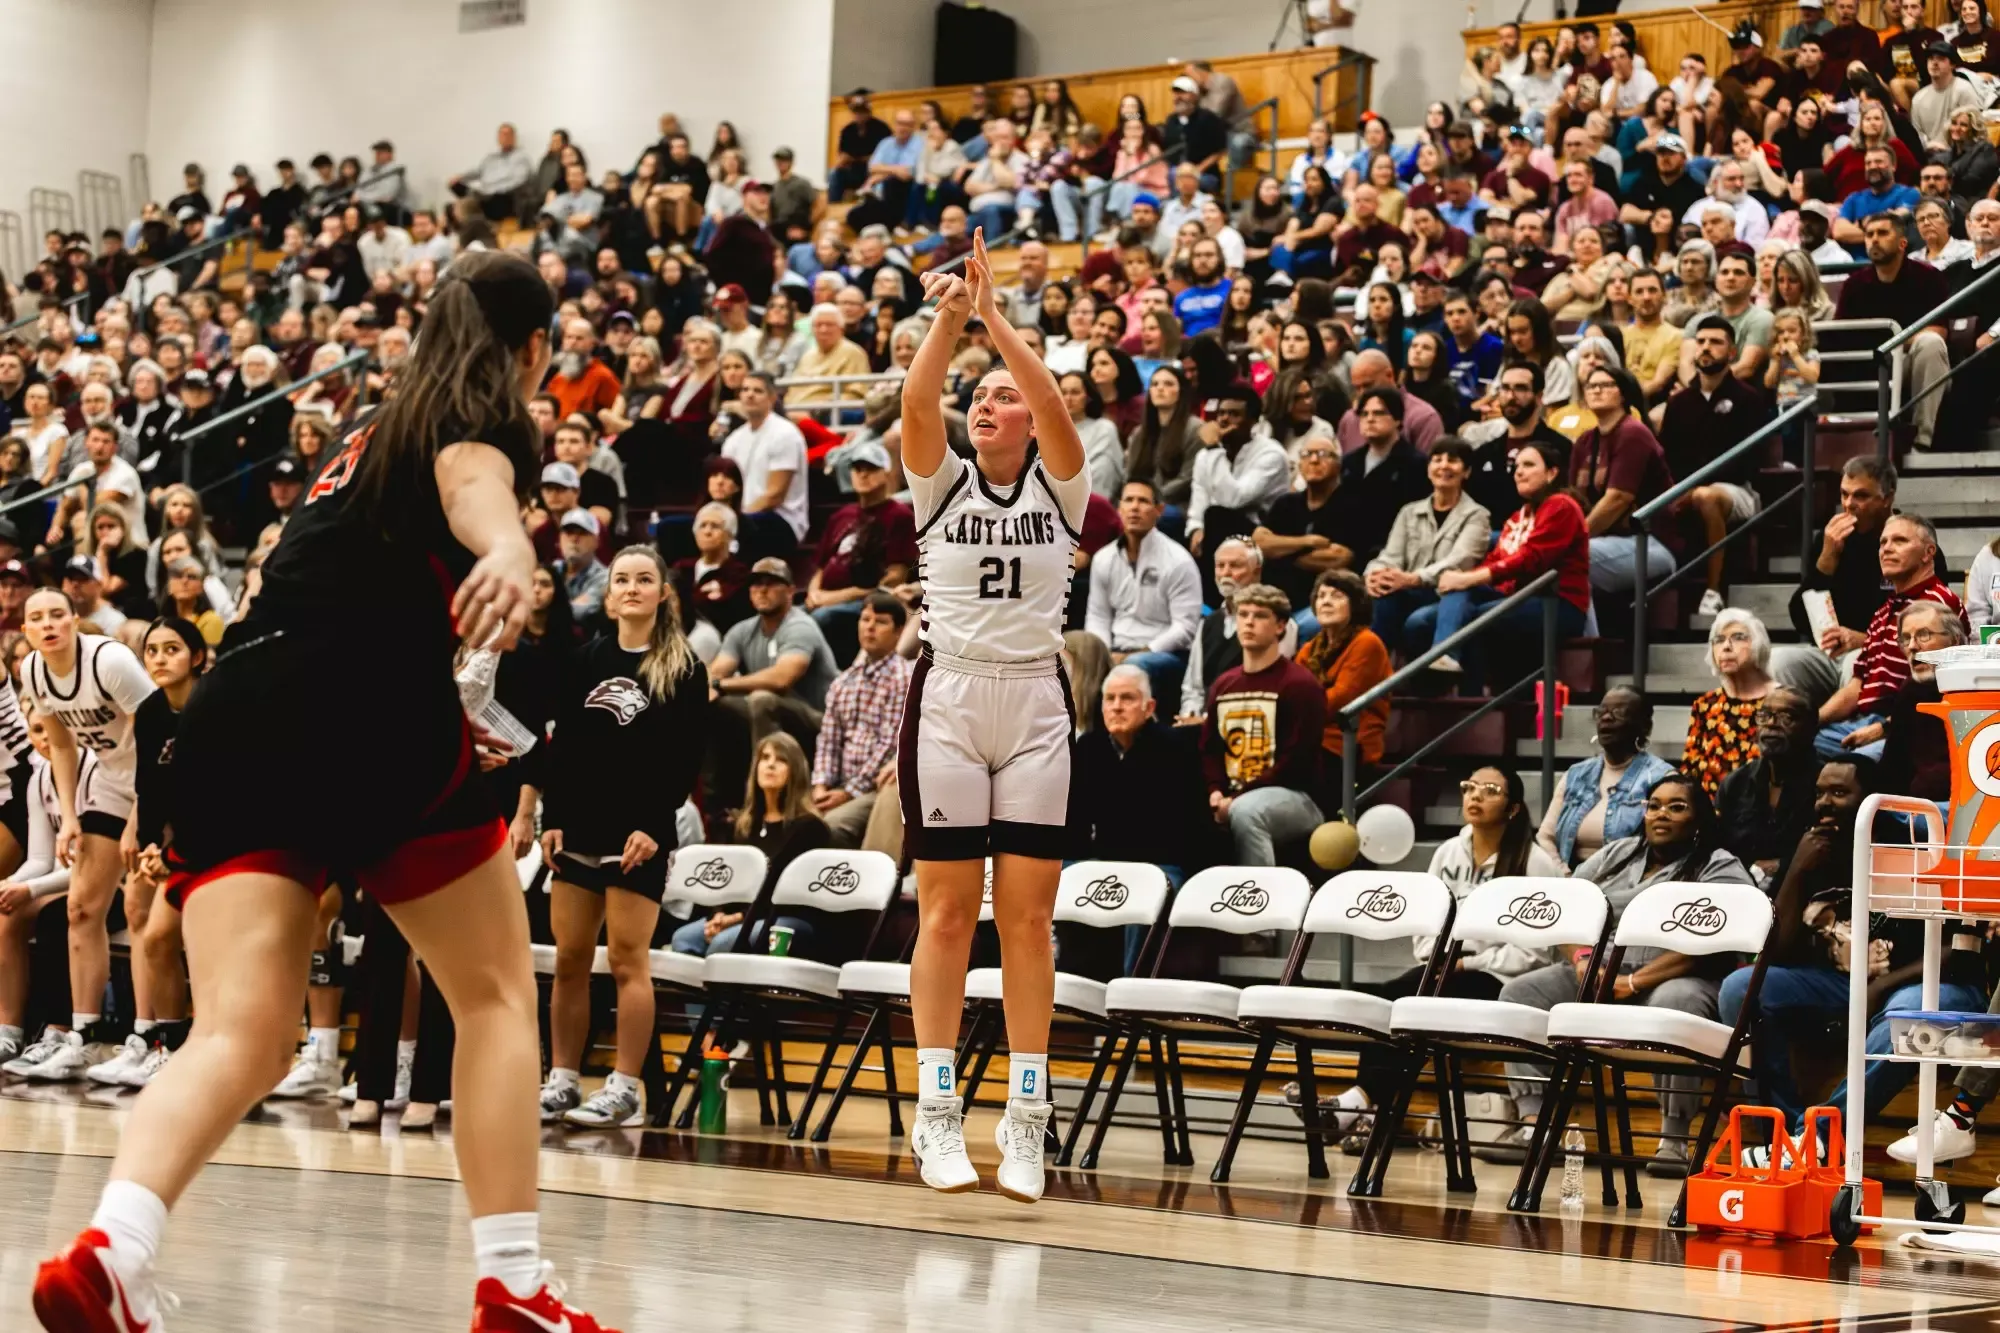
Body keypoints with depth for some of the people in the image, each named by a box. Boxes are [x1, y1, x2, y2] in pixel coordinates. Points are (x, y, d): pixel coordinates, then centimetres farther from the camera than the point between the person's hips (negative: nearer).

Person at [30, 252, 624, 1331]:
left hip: (234, 717, 6)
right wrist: (510, 550, -42)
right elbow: (472, 484, -19)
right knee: (496, 994, 10)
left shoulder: (377, 433, 31)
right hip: (374, 713, -6)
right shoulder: (485, 422, 8)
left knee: (239, 1037, -6)